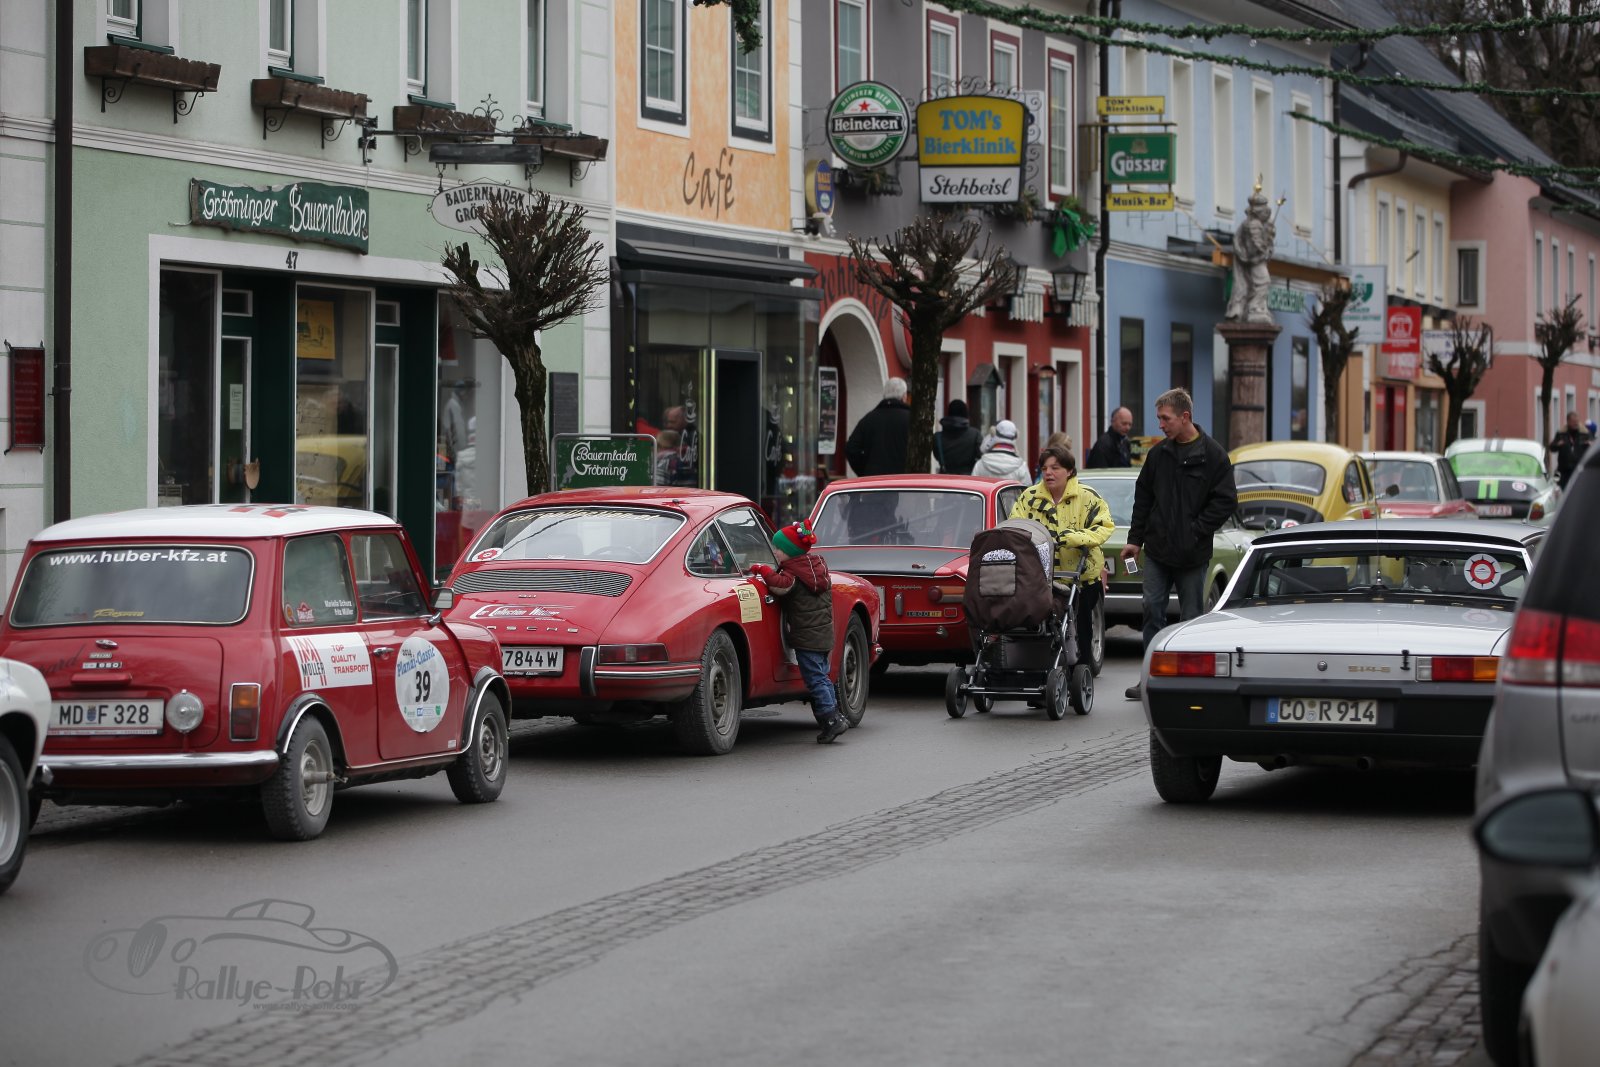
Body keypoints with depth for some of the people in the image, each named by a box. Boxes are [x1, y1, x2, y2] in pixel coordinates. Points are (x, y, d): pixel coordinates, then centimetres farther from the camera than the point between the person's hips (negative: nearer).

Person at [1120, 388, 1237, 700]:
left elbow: (1225, 501, -6)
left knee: (1191, 616, 3)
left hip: (1192, 555, -4)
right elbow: (1143, 497, 14)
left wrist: (1196, 532, -12)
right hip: (1156, 550, 4)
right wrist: (1135, 539, 9)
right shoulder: (1158, 453, 8)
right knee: (1152, 610, -1)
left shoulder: (1212, 455, -6)